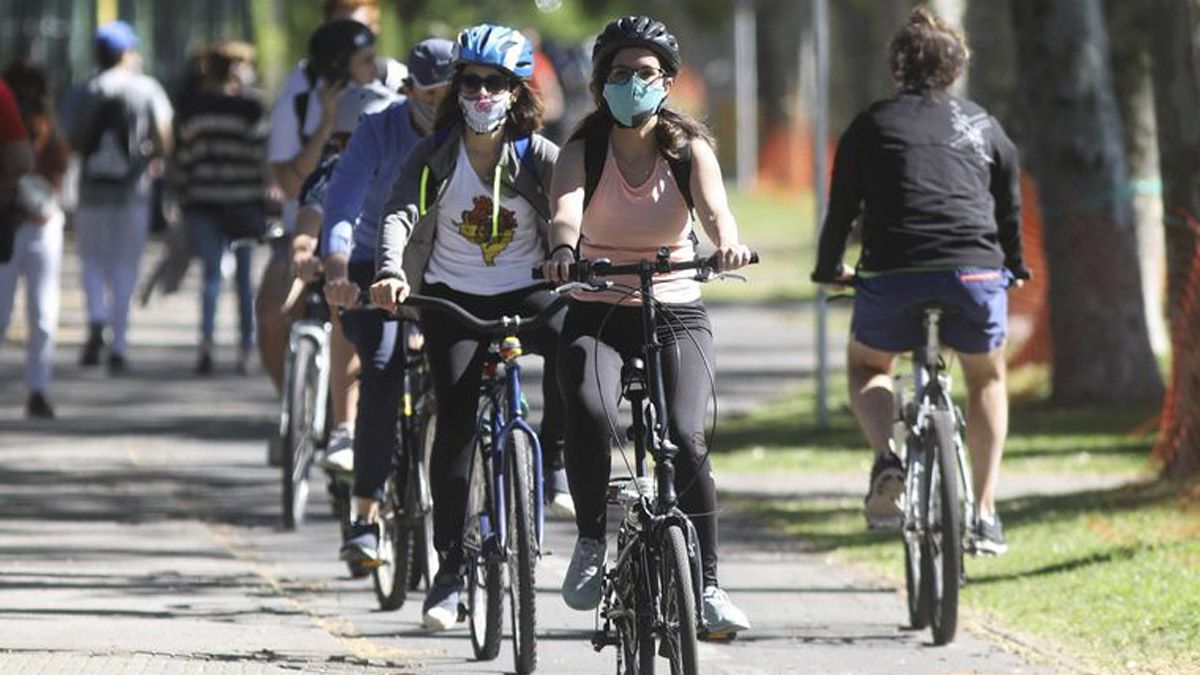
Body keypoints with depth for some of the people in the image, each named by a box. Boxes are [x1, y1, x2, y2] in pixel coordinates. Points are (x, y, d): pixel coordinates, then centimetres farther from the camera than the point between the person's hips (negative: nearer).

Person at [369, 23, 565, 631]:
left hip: (526, 292, 0)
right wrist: (390, 272, -35)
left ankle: (555, 448, -5)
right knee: (456, 416, -15)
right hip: (452, 296, 0)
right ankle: (451, 563, -9)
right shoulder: (435, 154, -1)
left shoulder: (538, 155, -1)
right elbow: (399, 214, -15)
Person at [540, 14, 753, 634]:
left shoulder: (690, 149, -1)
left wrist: (727, 242, -46)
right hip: (597, 312, 0)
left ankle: (707, 584, -8)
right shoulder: (583, 151, -3)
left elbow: (714, 208, -21)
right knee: (589, 414, -31)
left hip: (676, 311, 0)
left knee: (686, 438, -21)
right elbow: (566, 209, -23)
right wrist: (563, 248, -47)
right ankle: (591, 543, -10)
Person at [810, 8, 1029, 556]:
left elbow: (842, 208, 14)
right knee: (986, 377, 27)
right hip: (976, 275, 1)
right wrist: (1014, 268, 41)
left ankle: (886, 460, -4)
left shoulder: (870, 126, 13)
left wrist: (829, 269, 30)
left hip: (893, 275, -1)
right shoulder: (983, 126, 18)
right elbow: (1010, 208, 24)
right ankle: (985, 511, 19)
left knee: (866, 367, 25)